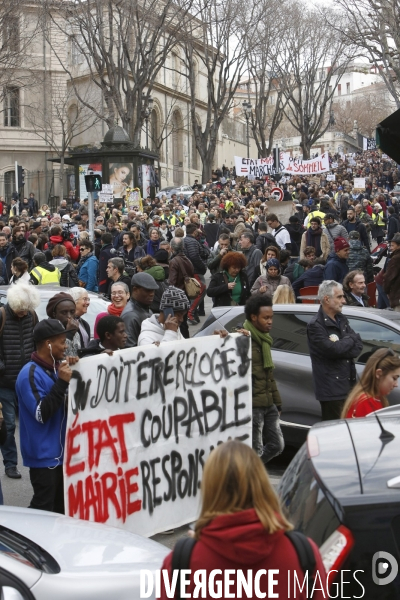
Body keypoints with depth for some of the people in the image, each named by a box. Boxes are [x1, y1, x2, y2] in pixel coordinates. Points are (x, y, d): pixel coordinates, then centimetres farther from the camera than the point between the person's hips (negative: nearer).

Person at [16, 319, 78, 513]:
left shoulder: (55, 368, 6)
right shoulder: (30, 374, -18)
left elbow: (66, 403, 14)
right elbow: (42, 414, -24)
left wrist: (73, 374, 0)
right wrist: (62, 382, -24)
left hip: (60, 450, 8)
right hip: (43, 454, -8)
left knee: (62, 505, 18)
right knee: (43, 508, -2)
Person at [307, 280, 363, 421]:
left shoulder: (341, 320, 15)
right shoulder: (315, 325, -10)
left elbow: (358, 346, 7)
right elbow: (332, 350, -21)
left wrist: (340, 344, -12)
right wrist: (350, 340, -3)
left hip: (349, 385, 7)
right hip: (331, 389, -7)